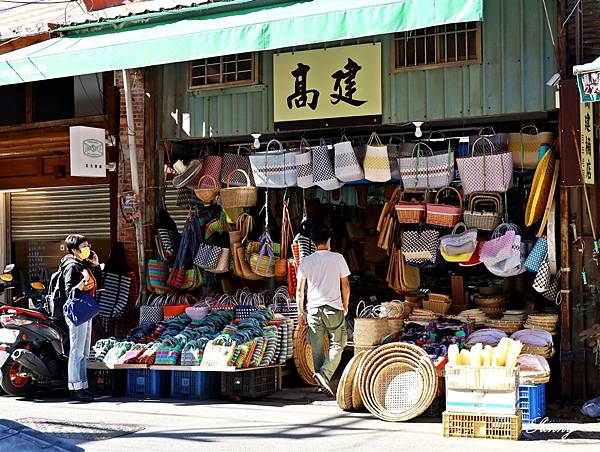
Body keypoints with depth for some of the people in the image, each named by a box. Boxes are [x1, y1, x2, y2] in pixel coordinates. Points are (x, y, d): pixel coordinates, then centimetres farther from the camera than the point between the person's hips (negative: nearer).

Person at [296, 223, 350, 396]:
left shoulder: (306, 261, 2)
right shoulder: (337, 258, -3)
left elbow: (299, 290, 2)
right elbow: (345, 285, 2)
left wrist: (300, 312, 10)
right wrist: (345, 306, 15)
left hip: (313, 309, 2)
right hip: (333, 308, -2)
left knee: (317, 348, 10)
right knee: (337, 345, 5)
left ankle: (321, 383, 13)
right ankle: (324, 374, -15)